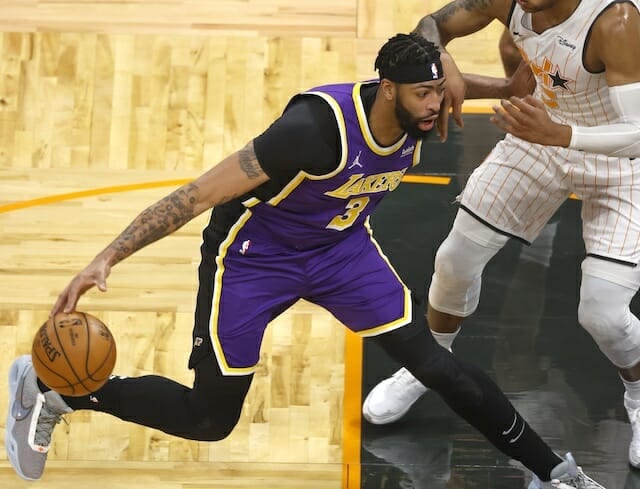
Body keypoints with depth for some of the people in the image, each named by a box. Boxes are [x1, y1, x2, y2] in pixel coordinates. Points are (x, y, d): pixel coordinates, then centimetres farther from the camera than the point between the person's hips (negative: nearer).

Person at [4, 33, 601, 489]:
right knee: (208, 418, 0)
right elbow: (201, 192, -32)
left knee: (435, 364, -6)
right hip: (253, 254, -5)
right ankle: (48, 388, 18)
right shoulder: (319, 124, -34)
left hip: (339, 246, 6)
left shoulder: (415, 126, -14)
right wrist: (108, 257, -35)